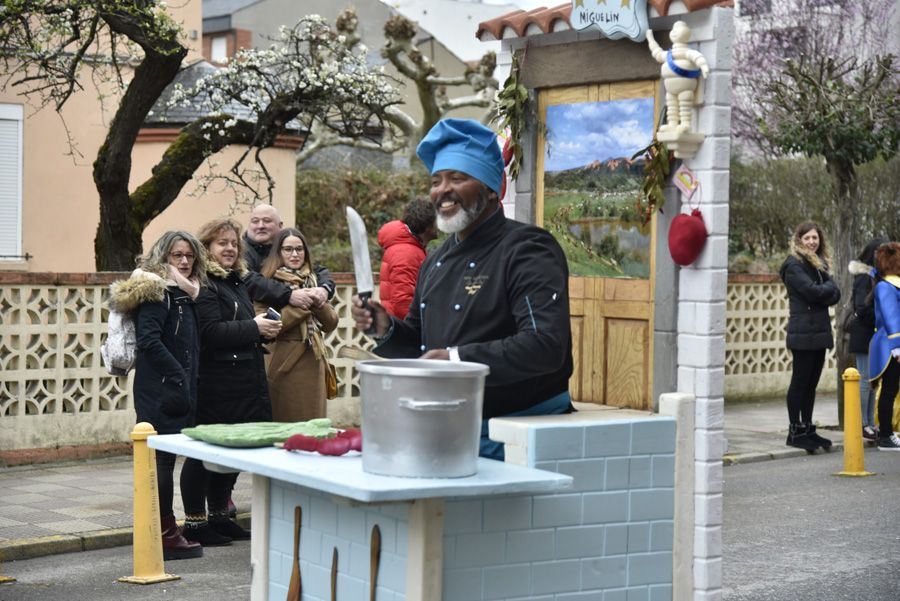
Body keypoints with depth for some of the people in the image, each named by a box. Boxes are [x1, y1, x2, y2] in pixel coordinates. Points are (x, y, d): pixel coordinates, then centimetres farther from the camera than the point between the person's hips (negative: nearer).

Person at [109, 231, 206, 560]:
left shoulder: (183, 294, 18)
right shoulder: (155, 290, -9)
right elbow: (149, 340, -20)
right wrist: (178, 376, -19)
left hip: (179, 389, 9)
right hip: (160, 388, -9)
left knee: (163, 459, 12)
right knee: (162, 457, -6)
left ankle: (165, 532, 17)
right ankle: (165, 535, -2)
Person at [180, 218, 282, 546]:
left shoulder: (238, 282, 18)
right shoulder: (203, 285, -13)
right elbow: (212, 332, -23)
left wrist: (265, 328, 9)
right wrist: (254, 327, -17)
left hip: (245, 382, 10)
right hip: (215, 385, -10)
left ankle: (220, 516, 26)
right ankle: (195, 522, 6)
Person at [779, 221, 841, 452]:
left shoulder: (820, 263, 18)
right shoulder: (794, 265, -7)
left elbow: (835, 294, 9)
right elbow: (811, 291, -19)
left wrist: (825, 290, -11)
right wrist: (828, 288, -1)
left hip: (820, 332, 8)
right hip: (803, 332, -8)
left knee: (811, 383, 10)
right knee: (800, 382, -4)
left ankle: (807, 429, 15)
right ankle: (795, 431, 0)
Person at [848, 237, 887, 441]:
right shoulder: (864, 277, -11)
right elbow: (863, 308, -19)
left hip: (875, 337, 8)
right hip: (865, 335, -8)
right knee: (866, 379, -6)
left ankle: (870, 424, 14)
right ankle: (862, 425, -2)